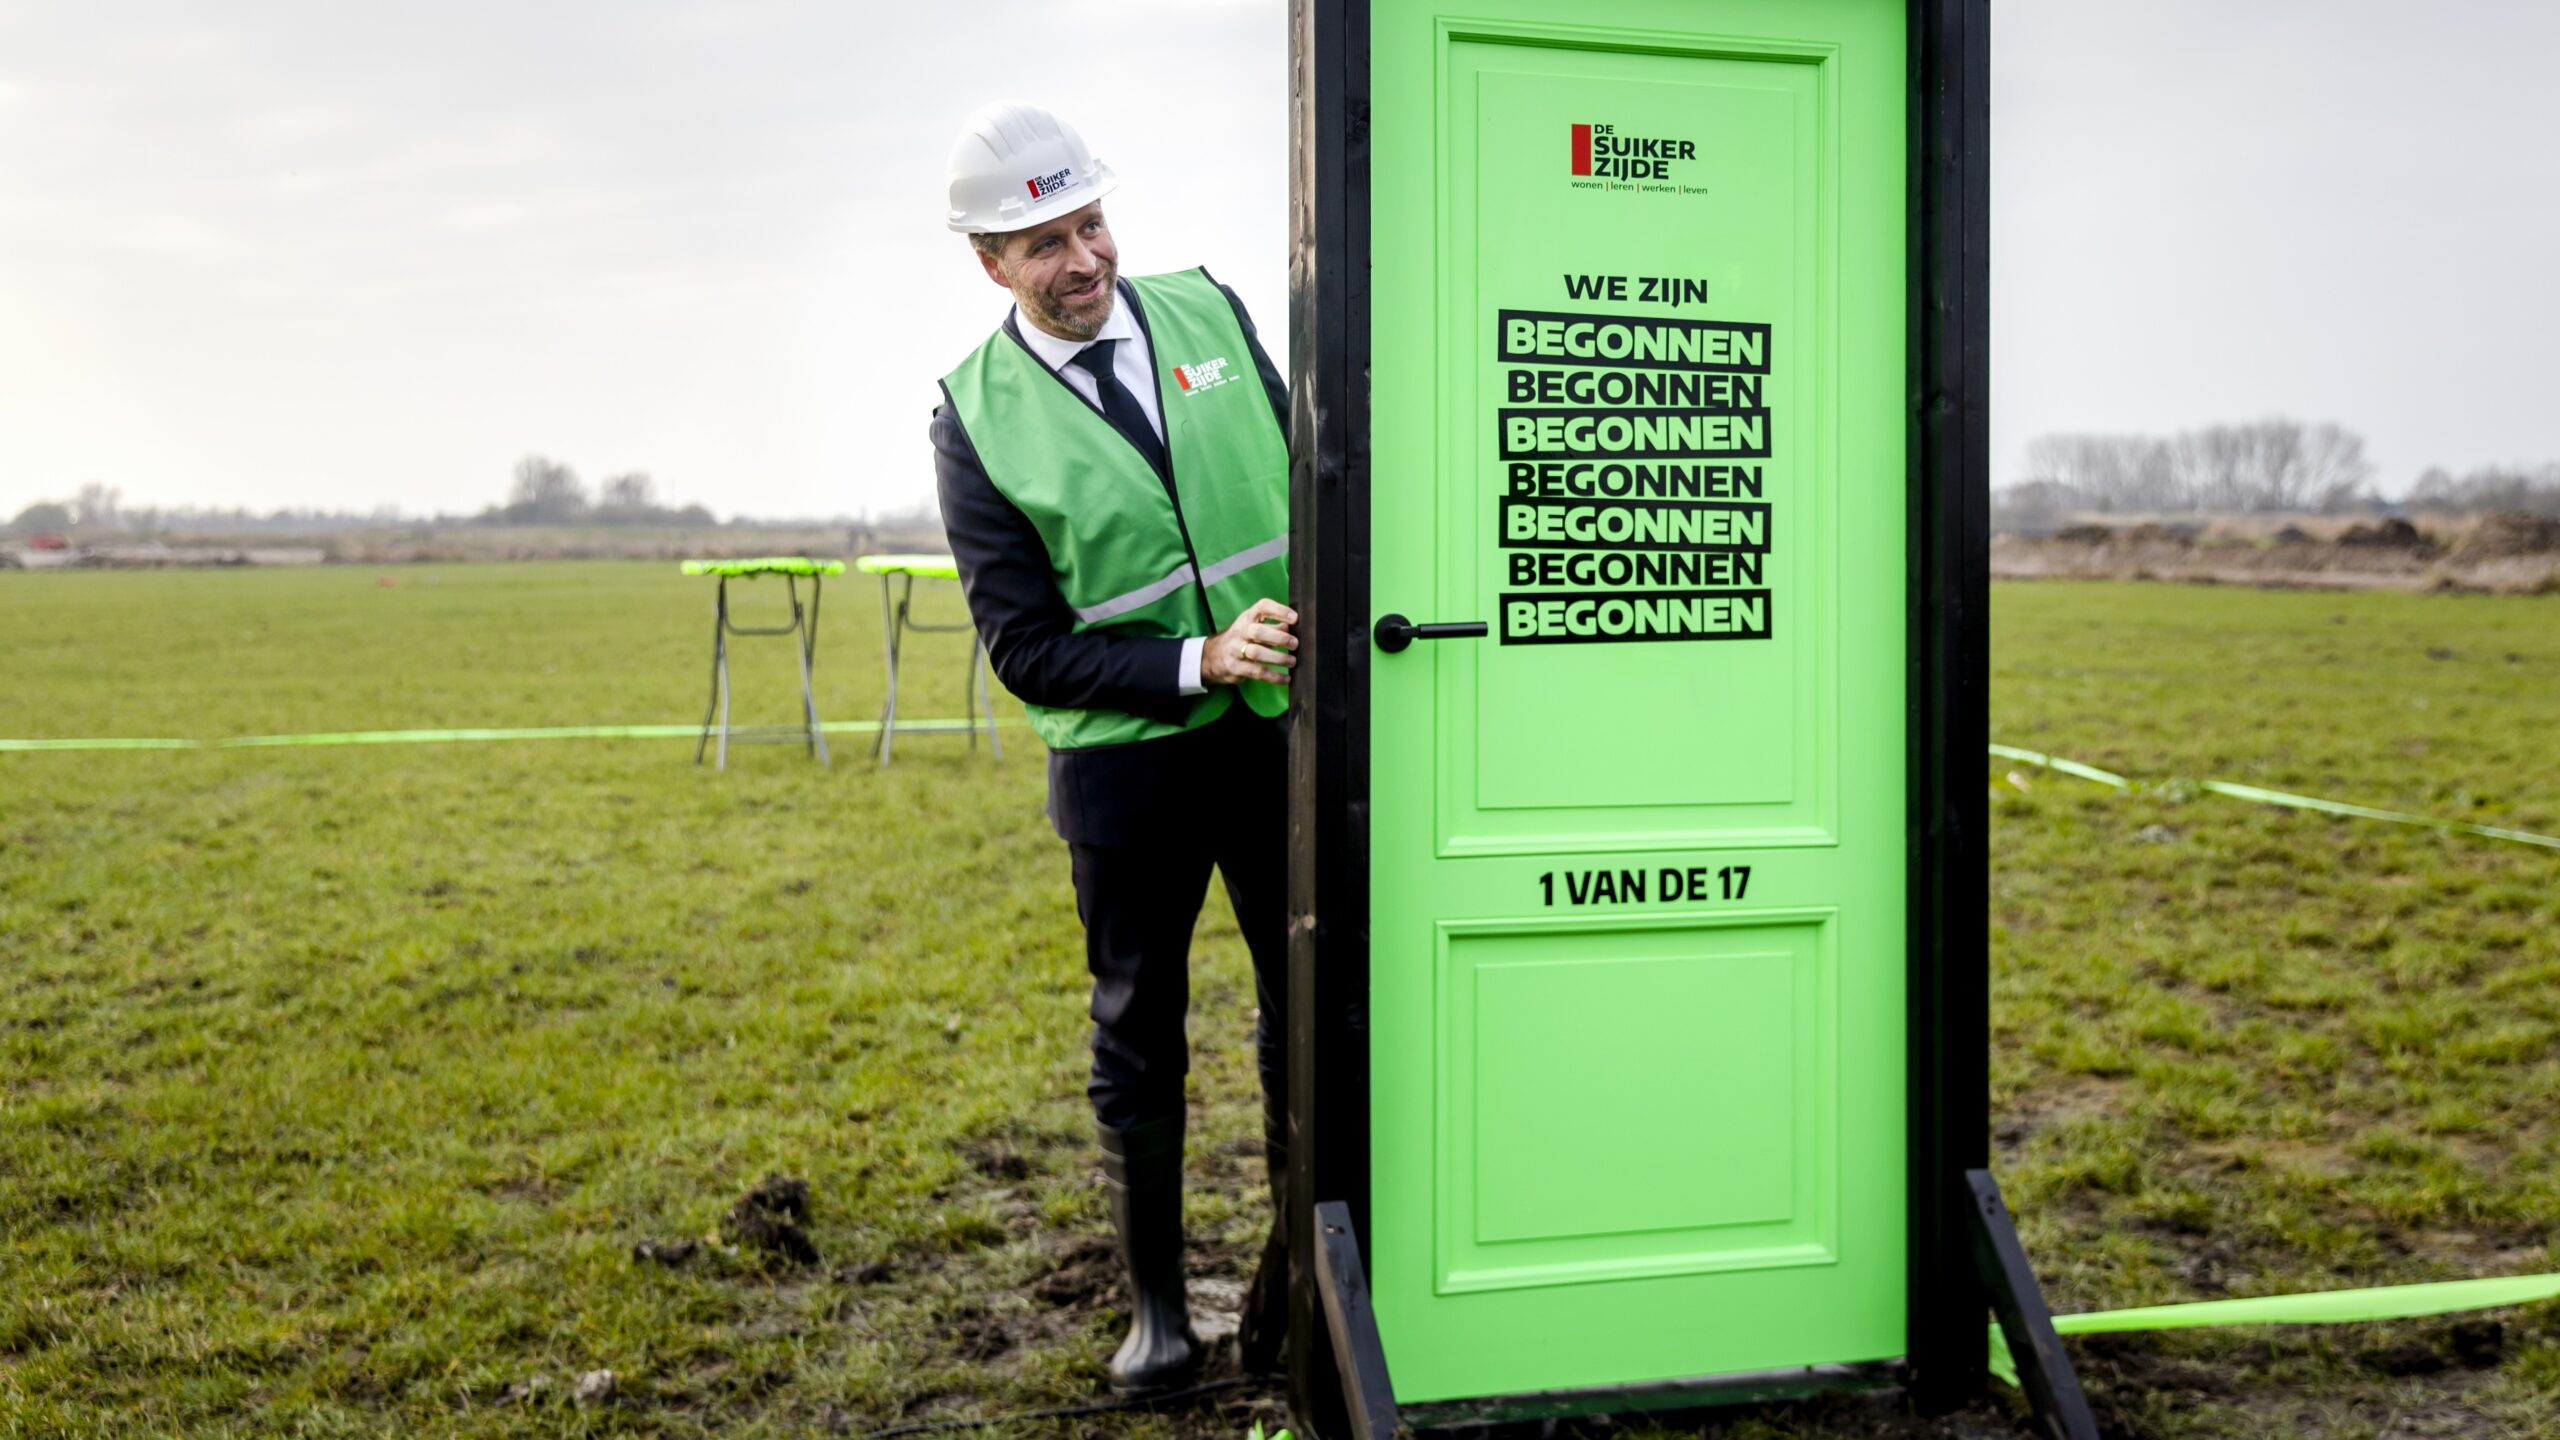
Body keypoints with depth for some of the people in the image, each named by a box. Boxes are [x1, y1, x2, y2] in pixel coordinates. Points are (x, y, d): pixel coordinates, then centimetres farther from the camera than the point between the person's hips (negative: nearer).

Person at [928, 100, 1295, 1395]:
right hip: (1126, 759, -2)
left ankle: (1294, 1270, 29)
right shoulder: (978, 417, -8)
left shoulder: (1207, 310, 0)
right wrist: (1197, 663, -20)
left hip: (1279, 730, 2)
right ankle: (1156, 1304, 29)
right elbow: (1026, 647, -10)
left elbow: (1306, 480, 10)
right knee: (1139, 1035, 12)